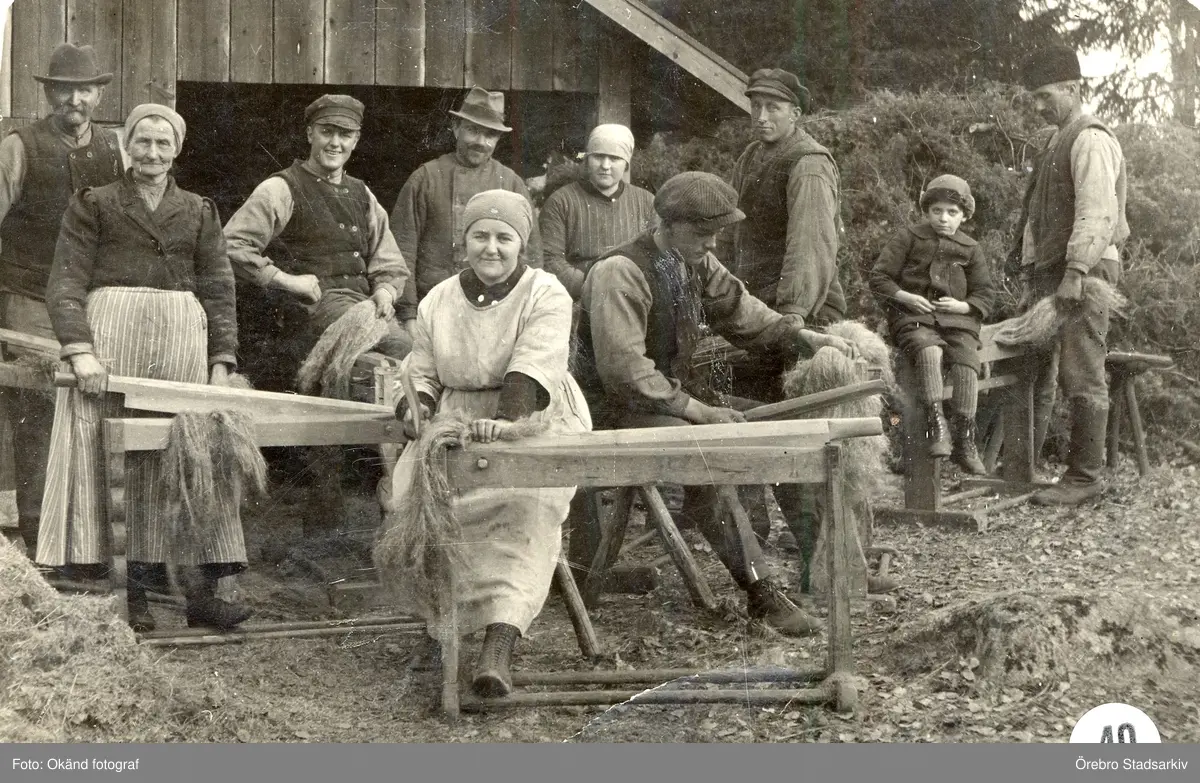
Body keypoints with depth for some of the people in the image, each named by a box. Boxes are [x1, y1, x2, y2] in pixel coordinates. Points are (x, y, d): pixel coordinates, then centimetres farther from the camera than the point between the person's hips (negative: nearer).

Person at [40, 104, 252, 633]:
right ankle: (126, 594, -1)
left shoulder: (199, 213, 16)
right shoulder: (94, 205, 8)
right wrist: (79, 349, -14)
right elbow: (66, 284, 0)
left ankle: (199, 591, 0)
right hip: (109, 339, -2)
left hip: (182, 345, 2)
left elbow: (219, 292, 12)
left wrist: (221, 360, 0)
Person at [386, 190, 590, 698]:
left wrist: (504, 419, -34)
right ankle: (448, 618, -9)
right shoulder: (438, 300, 14)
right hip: (455, 428, 4)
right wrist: (417, 406, -8)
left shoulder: (546, 294, -2)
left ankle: (498, 650, -42)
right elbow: (423, 373, 17)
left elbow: (532, 367, -17)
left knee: (524, 508, -32)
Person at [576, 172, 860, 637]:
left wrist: (804, 337, 2)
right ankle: (759, 590, -27)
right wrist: (697, 410, -23)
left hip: (684, 395, 8)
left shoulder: (698, 264, 8)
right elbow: (624, 370, -24)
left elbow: (742, 314, 18)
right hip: (625, 408, -8)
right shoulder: (619, 273, -18)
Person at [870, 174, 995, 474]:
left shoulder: (970, 249, 15)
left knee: (966, 361, -27)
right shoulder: (908, 238, 9)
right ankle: (937, 426, -38)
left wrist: (962, 305, -7)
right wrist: (906, 297, -10)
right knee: (930, 351, -36)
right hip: (913, 317, -2)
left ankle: (965, 441, -22)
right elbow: (879, 278, 6)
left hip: (956, 318, 2)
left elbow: (985, 295, 14)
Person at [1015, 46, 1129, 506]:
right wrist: (1032, 277, 17)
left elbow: (1097, 213, -19)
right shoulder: (1057, 144, 22)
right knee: (1034, 373, 10)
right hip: (1048, 273, 10)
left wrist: (1075, 274, -26)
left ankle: (1084, 478, -3)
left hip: (1083, 273, -10)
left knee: (1082, 377, -7)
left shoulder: (1091, 140, -8)